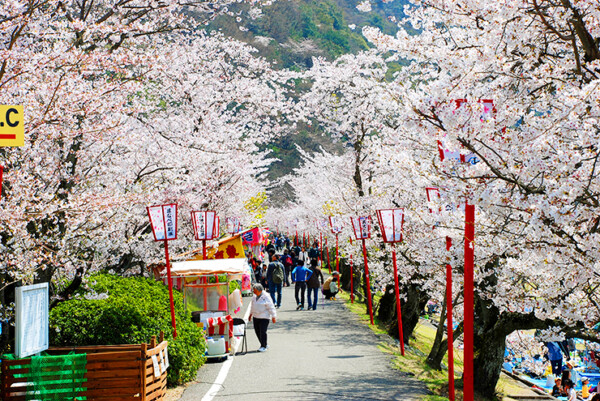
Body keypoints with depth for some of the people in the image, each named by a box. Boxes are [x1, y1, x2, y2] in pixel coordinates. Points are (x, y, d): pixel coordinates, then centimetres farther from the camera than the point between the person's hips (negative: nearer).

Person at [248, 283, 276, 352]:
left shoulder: (266, 297, -12)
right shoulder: (254, 296, 9)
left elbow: (271, 307, -11)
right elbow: (252, 306, 24)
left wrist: (273, 317, -12)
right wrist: (251, 314, 28)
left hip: (264, 317, -7)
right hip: (256, 317, 7)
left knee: (263, 331, -11)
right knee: (257, 331, 6)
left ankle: (264, 346, 0)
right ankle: (265, 344, 21)